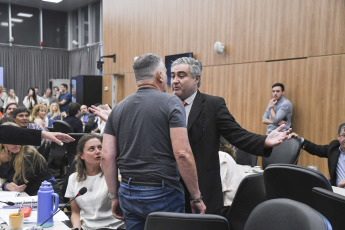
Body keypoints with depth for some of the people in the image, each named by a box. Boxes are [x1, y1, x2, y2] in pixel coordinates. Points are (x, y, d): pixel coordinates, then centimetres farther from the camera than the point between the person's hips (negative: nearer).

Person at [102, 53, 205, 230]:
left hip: (128, 194, 5)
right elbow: (182, 154, -17)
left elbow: (106, 156, 3)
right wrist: (196, 197, -8)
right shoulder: (171, 103, -9)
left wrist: (114, 196, 11)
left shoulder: (118, 109, 6)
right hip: (163, 194, -4)